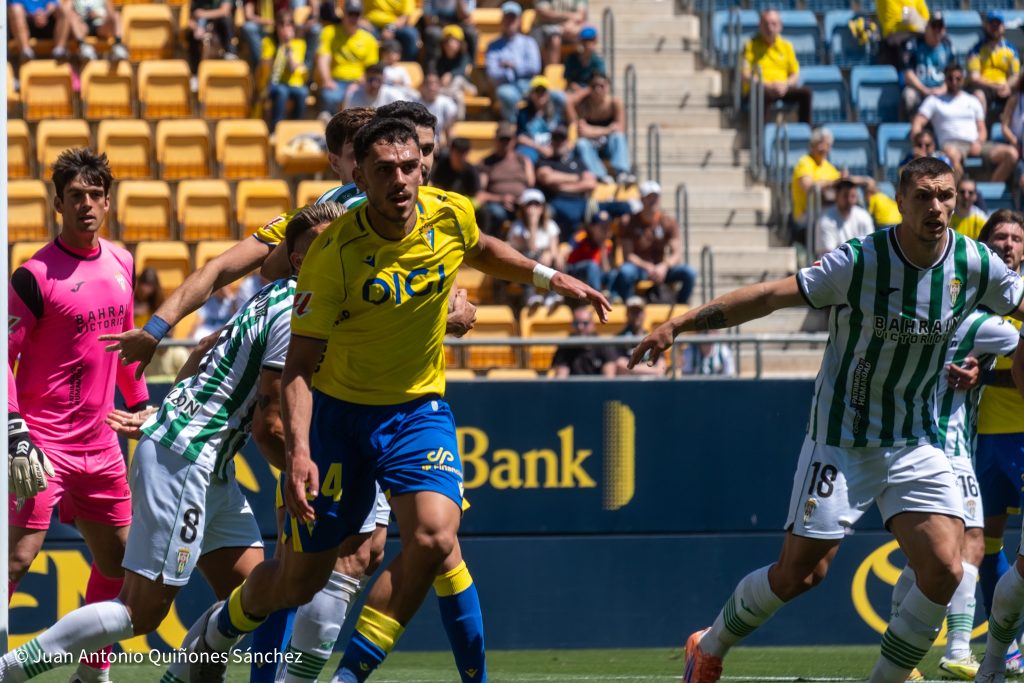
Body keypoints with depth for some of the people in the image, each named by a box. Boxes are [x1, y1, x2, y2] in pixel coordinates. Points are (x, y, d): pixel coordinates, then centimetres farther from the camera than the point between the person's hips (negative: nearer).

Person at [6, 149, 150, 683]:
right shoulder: (36, 276, -13)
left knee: (117, 561, 14)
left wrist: (142, 410, 26)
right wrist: (16, 434, -23)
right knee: (19, 556, -16)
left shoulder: (121, 264, 9)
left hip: (99, 445, 7)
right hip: (43, 445, -7)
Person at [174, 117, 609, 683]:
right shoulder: (332, 253, -22)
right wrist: (298, 450, -33)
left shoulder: (451, 214, -10)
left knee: (433, 536, -25)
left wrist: (547, 276, 13)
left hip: (418, 409, 3)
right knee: (299, 579, 4)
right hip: (338, 409, -3)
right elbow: (298, 367, -21)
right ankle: (218, 630, 38)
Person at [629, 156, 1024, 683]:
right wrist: (681, 323, -22)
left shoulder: (977, 266, -7)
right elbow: (771, 295, -17)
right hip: (840, 438, -3)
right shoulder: (860, 262, -18)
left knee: (943, 569, -13)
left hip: (916, 445, 3)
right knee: (799, 572, -3)